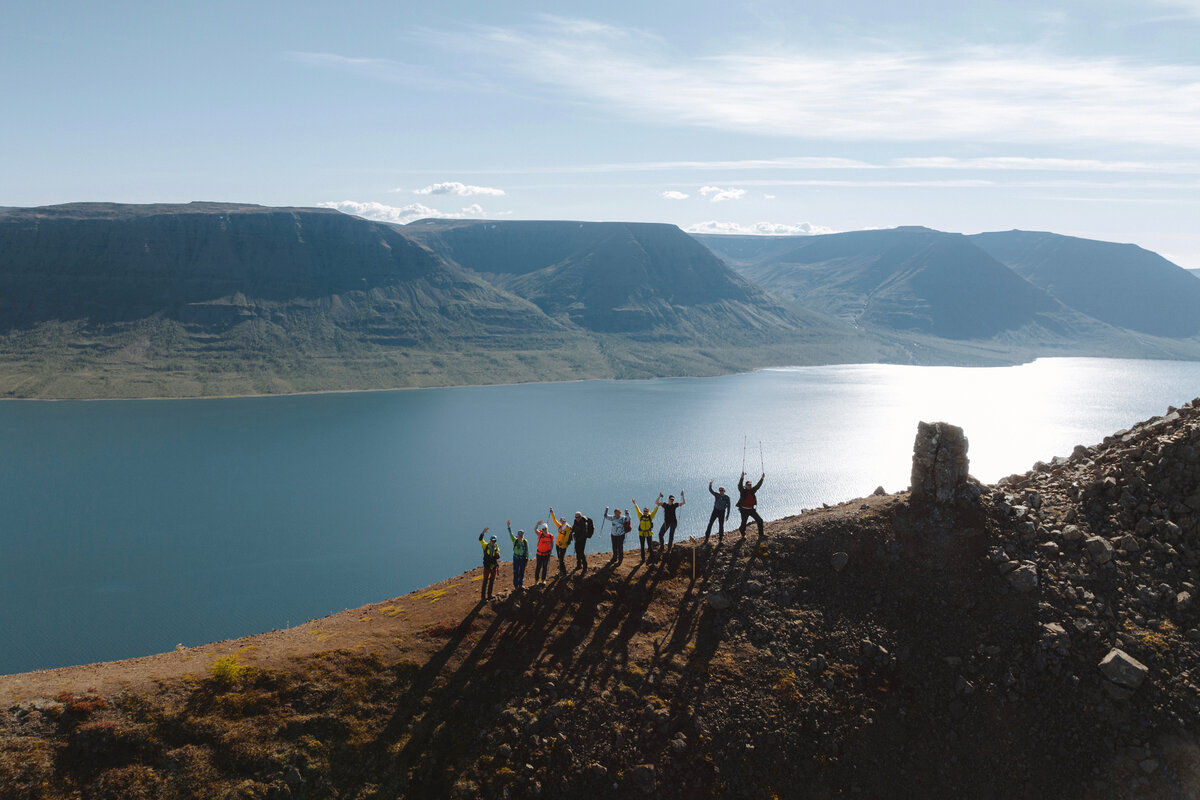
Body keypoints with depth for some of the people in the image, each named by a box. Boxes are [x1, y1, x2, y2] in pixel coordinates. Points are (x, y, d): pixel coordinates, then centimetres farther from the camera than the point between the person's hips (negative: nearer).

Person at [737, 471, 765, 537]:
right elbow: (740, 485, -24)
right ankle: (743, 535, 29)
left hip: (752, 509, 5)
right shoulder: (743, 491, -7)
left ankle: (761, 534, 6)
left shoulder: (752, 490, 7)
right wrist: (742, 478, -39)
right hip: (744, 510, -5)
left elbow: (758, 485, 2)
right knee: (744, 522, 4)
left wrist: (762, 478, -10)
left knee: (760, 520, -2)